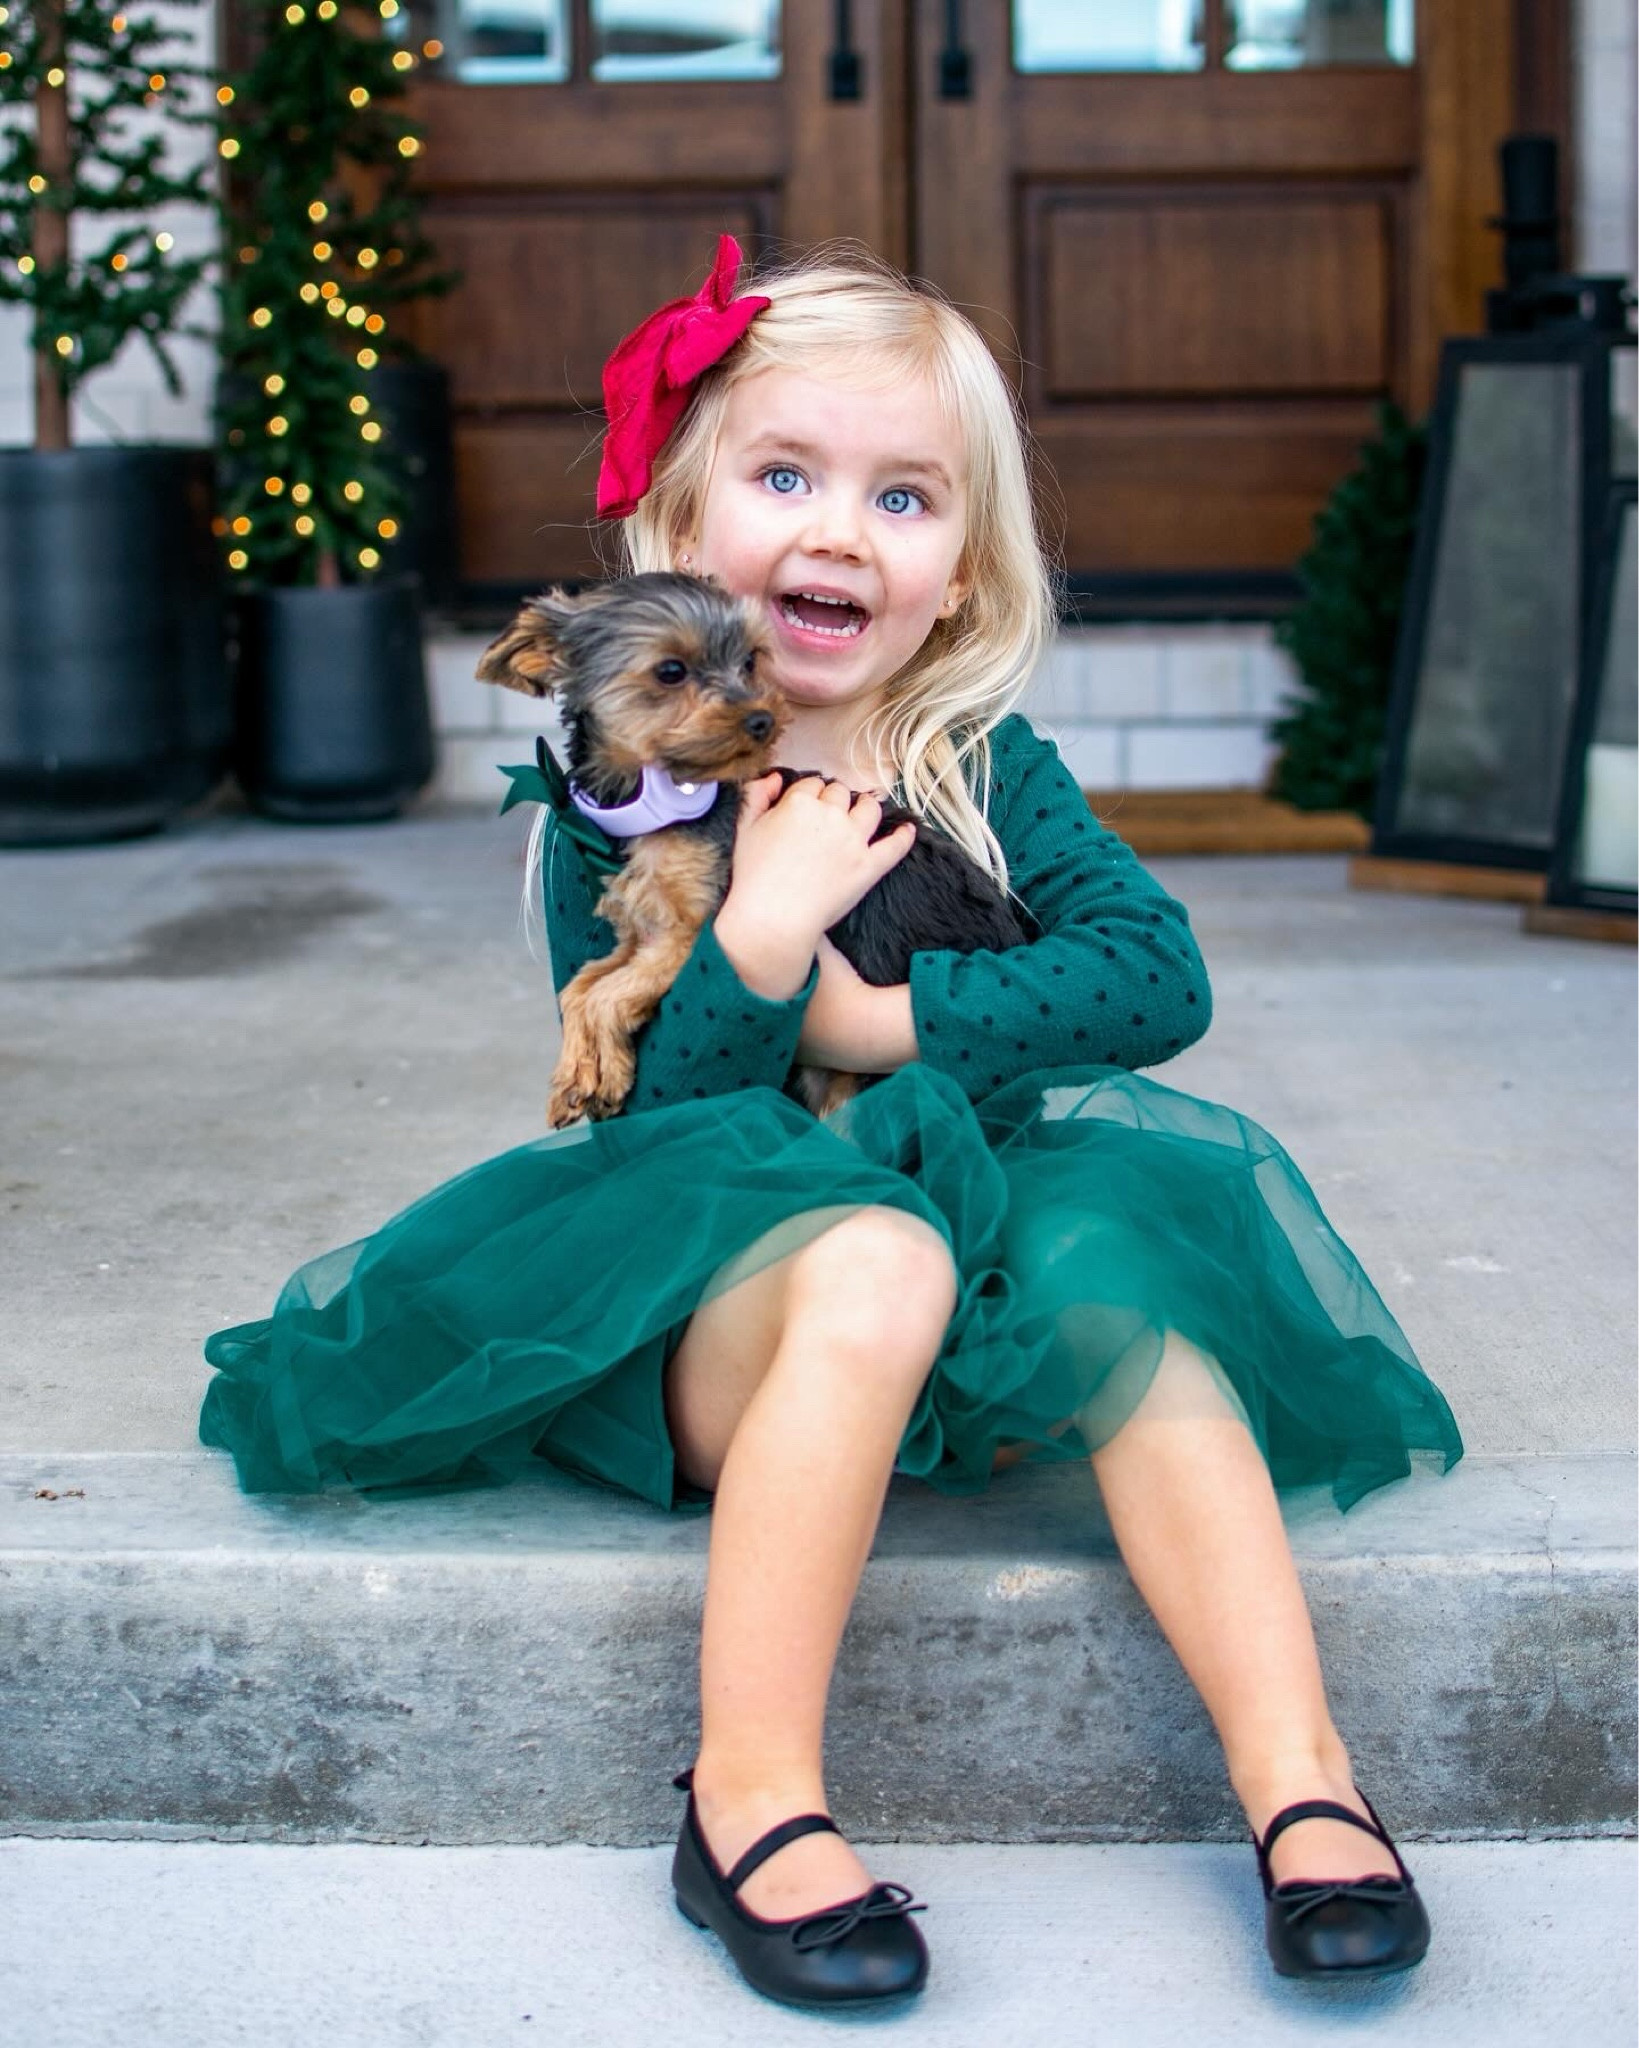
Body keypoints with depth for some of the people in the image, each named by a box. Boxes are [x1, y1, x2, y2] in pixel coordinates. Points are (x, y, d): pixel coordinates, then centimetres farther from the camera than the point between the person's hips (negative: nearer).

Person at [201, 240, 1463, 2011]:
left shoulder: (991, 773, 6)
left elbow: (1160, 970, -9)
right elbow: (636, 1108, -9)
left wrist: (891, 1020, -14)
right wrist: (765, 927, -23)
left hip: (983, 1218, 3)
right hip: (704, 1316, -3)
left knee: (1120, 1283, -28)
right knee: (871, 1263, -35)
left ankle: (1298, 1773, -27)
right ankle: (752, 1796, -31)